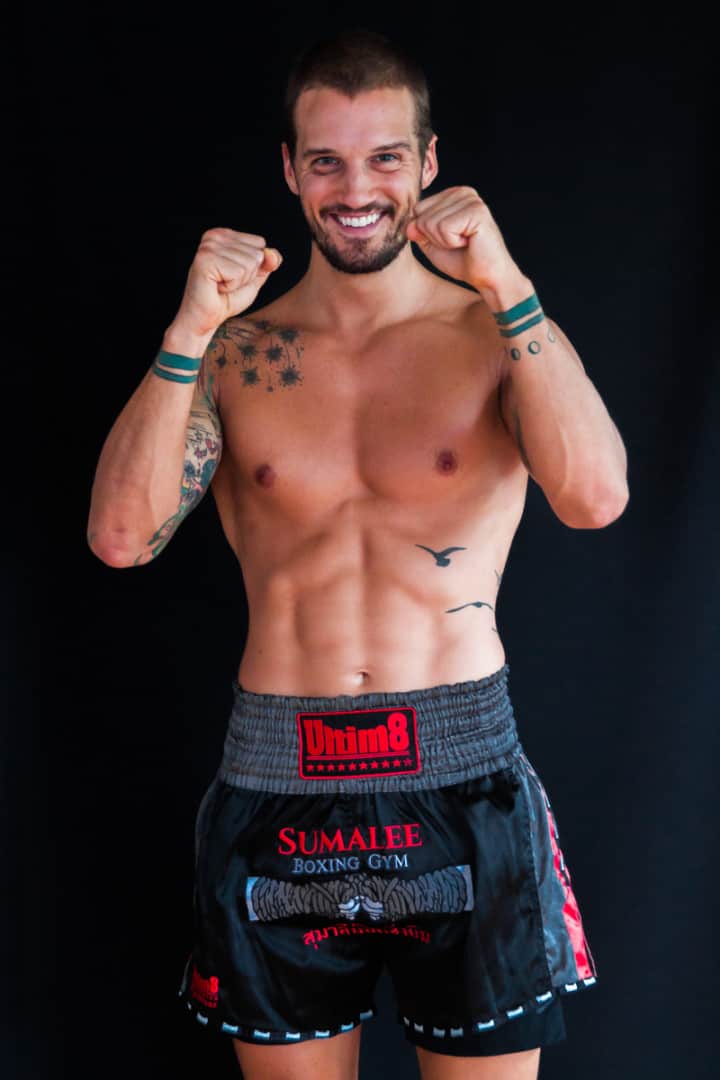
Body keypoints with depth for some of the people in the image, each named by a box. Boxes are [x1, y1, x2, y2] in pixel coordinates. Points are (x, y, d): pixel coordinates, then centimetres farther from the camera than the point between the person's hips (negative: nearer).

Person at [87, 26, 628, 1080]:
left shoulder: (496, 333, 0)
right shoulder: (239, 353, 4)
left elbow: (595, 499, -17)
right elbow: (120, 538, -8)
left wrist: (506, 285, -23)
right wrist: (191, 332, -17)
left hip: (463, 784, -1)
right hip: (278, 790, 2)